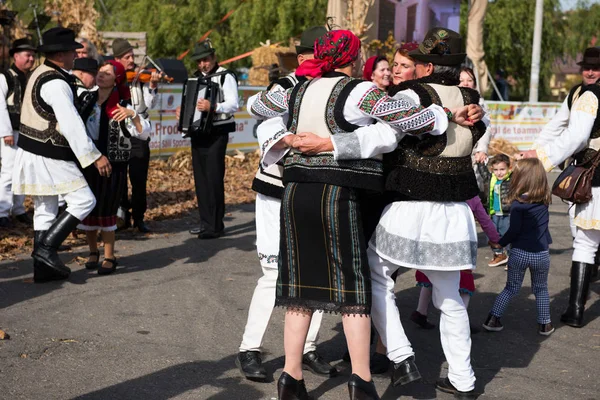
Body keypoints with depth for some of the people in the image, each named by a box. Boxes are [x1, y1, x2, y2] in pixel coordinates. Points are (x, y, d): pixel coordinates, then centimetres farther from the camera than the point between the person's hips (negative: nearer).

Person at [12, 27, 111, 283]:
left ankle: (42, 268, 19)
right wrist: (95, 156, -26)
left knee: (45, 210, 14)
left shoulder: (41, 74, 12)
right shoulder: (56, 84, -19)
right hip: (49, 158, -10)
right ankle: (46, 247, -5)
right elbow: (71, 125, -26)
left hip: (35, 154, 10)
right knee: (83, 201, -6)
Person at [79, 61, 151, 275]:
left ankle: (109, 257, 13)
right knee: (87, 210, 7)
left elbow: (144, 133, -15)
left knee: (105, 212, -3)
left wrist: (133, 114, -30)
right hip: (86, 163, 4)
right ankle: (93, 252, 28)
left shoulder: (121, 106, -7)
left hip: (113, 166, -4)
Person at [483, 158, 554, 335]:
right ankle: (545, 324, 22)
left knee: (511, 288, 13)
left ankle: (493, 319, 11)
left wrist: (500, 243, 0)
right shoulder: (545, 200, -3)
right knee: (541, 289, 19)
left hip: (519, 253, -2)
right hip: (541, 254, 2)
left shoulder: (518, 204, -14)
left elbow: (514, 230, -15)